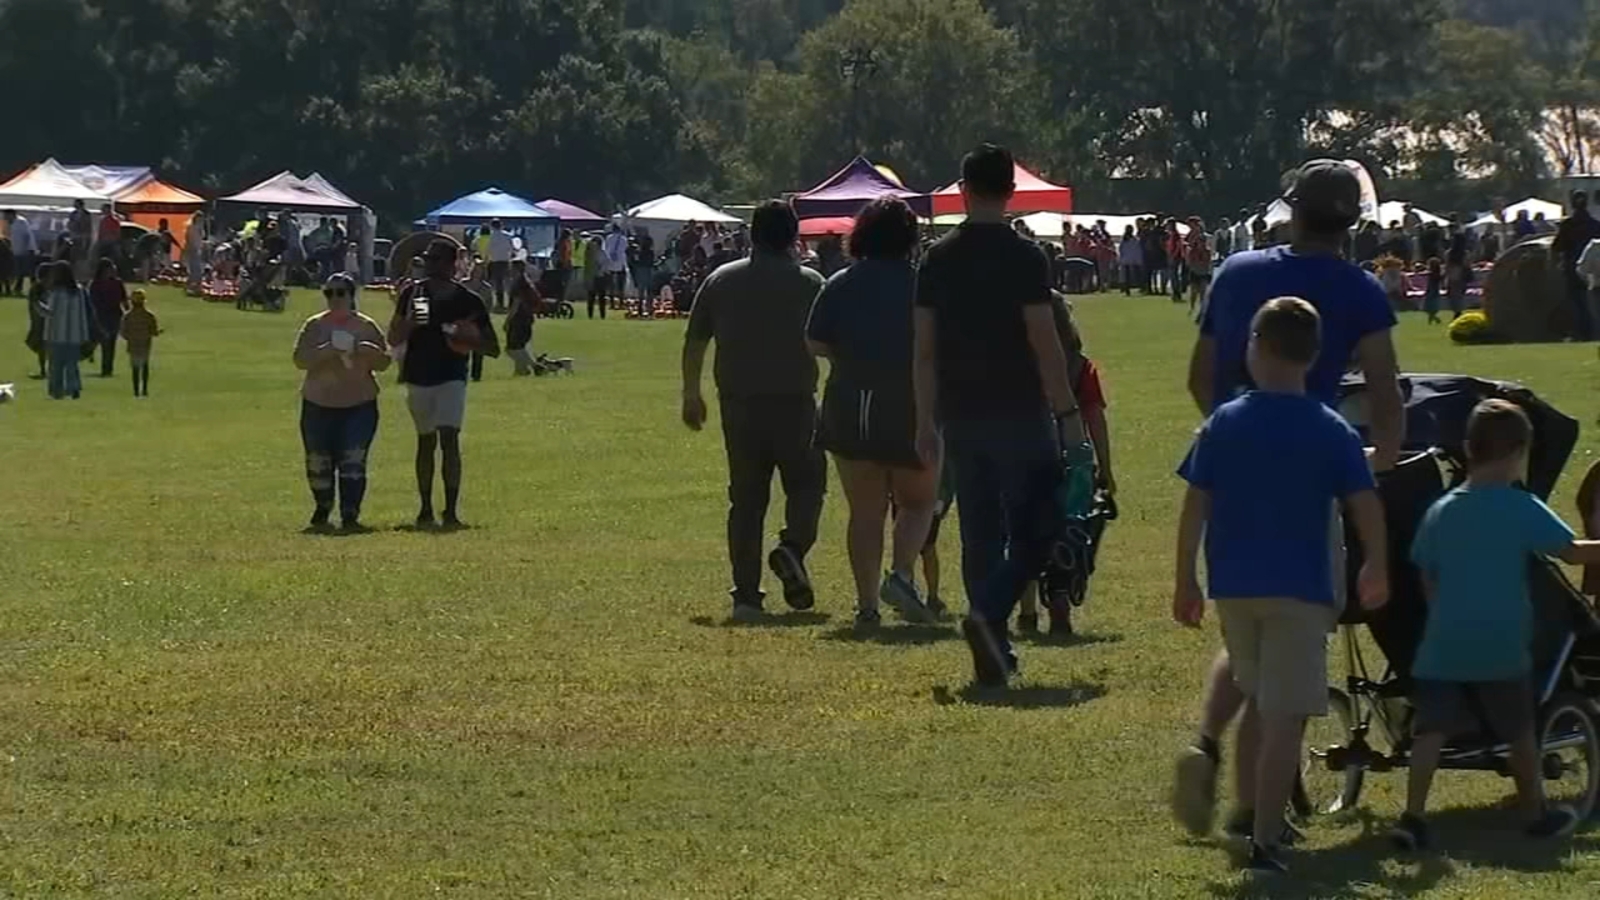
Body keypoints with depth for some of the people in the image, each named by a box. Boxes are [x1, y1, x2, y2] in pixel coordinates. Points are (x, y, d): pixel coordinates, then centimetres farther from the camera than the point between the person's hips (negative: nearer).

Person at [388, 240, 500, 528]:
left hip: (451, 377, -3)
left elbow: (493, 349, 0)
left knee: (449, 437, -17)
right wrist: (410, 323, -15)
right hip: (418, 376, 3)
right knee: (426, 441, 11)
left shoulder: (468, 300, -3)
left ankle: (451, 510, -18)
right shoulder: (413, 294, 5)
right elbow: (394, 339, 5)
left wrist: (466, 340, -18)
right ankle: (425, 509, 20)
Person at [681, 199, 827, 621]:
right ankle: (792, 547, -15)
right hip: (795, 401, -2)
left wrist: (691, 393, 17)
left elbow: (694, 342, 8)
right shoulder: (810, 284, -2)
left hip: (739, 404, 2)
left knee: (745, 498, 7)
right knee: (806, 482, 14)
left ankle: (746, 594, 4)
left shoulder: (721, 281, 6)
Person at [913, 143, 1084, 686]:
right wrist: (1068, 411, -6)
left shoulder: (938, 260, 5)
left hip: (961, 417, 5)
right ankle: (989, 616, -20)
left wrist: (926, 422, 12)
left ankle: (992, 654, 10)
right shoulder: (1024, 258, -9)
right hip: (1020, 413, -5)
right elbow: (1045, 345, -12)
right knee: (1033, 530, 2)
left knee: (980, 536, 10)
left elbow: (924, 350, 7)